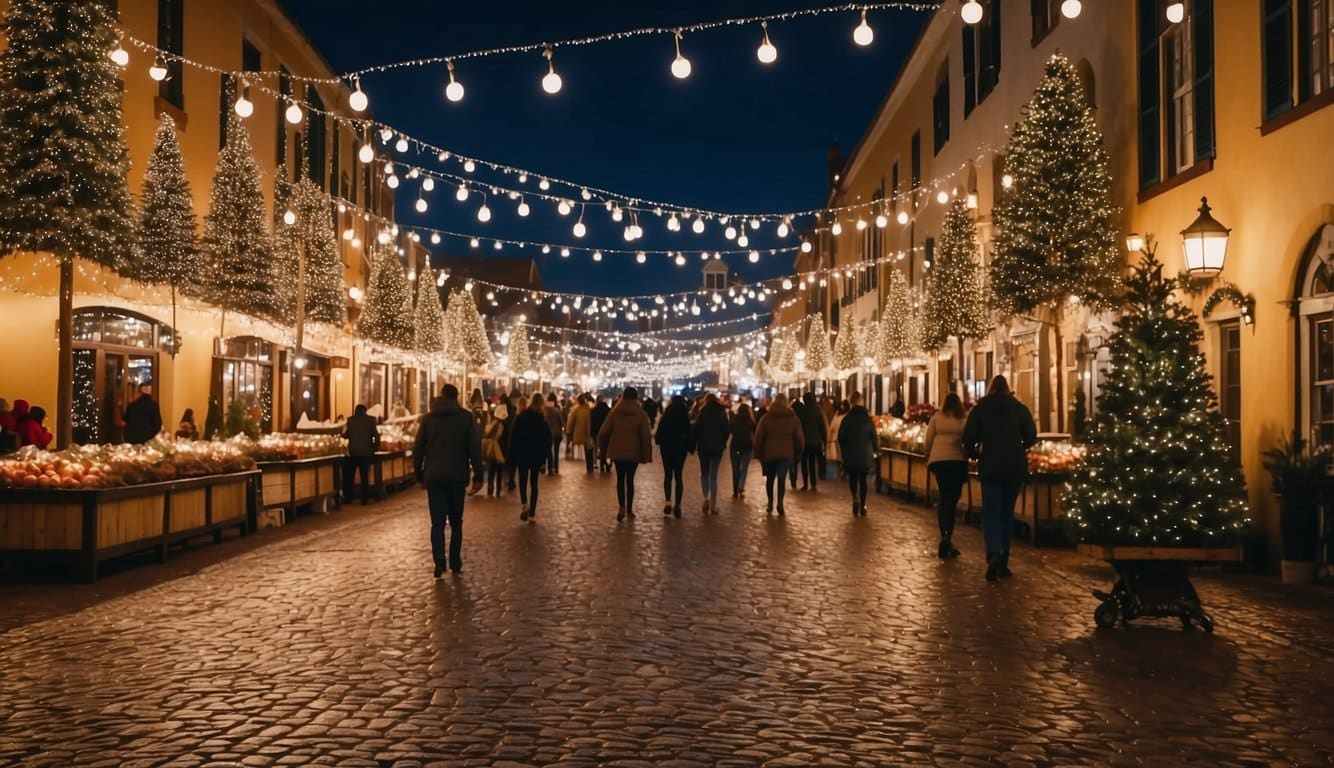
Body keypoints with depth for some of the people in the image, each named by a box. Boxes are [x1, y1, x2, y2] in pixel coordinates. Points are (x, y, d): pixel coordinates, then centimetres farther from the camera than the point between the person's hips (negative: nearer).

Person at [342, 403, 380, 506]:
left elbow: (346, 435, 6)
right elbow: (376, 435, -4)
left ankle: (348, 498, 11)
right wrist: (375, 448, 8)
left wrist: (344, 430, 28)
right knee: (365, 476, 7)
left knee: (349, 476, 11)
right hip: (366, 452, 0)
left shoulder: (351, 420, -1)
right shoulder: (371, 419, -1)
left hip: (353, 452, 0)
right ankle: (364, 499, 6)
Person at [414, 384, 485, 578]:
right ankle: (455, 564, 11)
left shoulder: (428, 418, 5)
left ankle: (440, 562, -14)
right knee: (456, 522, 10)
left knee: (437, 522, 1)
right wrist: (478, 476, -1)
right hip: (457, 477, 0)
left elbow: (418, 449, 5)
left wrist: (419, 474, 12)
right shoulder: (466, 418, 0)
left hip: (434, 477, 0)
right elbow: (475, 448, -4)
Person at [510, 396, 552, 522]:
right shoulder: (543, 420, -3)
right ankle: (532, 514, 7)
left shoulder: (521, 418, -5)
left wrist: (512, 457, -1)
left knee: (522, 480, 12)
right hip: (537, 456, 1)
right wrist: (545, 459, 1)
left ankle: (525, 504, -15)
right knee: (534, 483, 9)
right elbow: (548, 440, -4)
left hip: (522, 455, -1)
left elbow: (514, 438, -5)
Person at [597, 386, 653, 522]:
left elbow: (603, 433, -1)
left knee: (620, 479, 8)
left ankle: (622, 507, -8)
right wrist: (646, 455, -2)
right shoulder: (640, 414, -5)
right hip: (633, 452, -1)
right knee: (630, 479, 9)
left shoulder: (614, 413, -1)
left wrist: (604, 449, 12)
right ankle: (629, 510, 12)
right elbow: (646, 436, -8)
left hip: (617, 451, 1)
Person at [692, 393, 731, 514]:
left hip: (704, 446, -1)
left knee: (704, 473, 15)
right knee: (714, 476, 8)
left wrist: (693, 444, 0)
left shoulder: (703, 412, -6)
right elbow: (727, 429, 1)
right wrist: (723, 442, 15)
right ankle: (713, 504, 6)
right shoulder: (722, 412, 0)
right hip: (717, 447, 1)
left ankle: (706, 498, -6)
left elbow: (696, 429, -10)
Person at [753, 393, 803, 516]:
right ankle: (780, 502, -24)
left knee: (770, 478, 16)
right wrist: (797, 454, 14)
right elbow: (799, 438, 4)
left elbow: (758, 437, 1)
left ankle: (770, 504, 20)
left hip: (769, 453, 1)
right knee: (781, 478, -5)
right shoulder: (793, 418, 4)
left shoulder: (766, 417, 2)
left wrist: (758, 454, 8)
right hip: (786, 454, 0)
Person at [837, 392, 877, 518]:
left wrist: (843, 453, 10)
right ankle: (862, 506, 6)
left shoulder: (846, 419, -6)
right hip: (865, 455, 1)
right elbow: (874, 438, 2)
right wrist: (874, 449, 20)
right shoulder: (868, 419, -1)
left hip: (851, 455, -1)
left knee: (852, 478, 13)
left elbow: (841, 439, -3)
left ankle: (855, 498, -10)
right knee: (863, 479, 9)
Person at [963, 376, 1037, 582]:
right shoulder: (1020, 408, 4)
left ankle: (994, 555, -24)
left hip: (990, 467, -2)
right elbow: (1031, 437, 0)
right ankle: (1003, 561, 14)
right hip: (1015, 468, 2)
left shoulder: (980, 408, 0)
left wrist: (975, 454, 13)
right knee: (1007, 512, 12)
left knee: (991, 512, -1)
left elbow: (968, 437, -5)